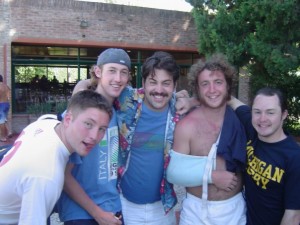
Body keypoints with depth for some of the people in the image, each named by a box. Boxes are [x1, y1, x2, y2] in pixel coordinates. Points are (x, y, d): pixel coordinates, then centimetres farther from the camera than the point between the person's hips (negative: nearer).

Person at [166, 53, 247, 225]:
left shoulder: (241, 119, -7)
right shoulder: (186, 126, -15)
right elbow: (173, 173, -13)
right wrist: (211, 176, -19)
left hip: (235, 209, 2)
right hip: (197, 210, -2)